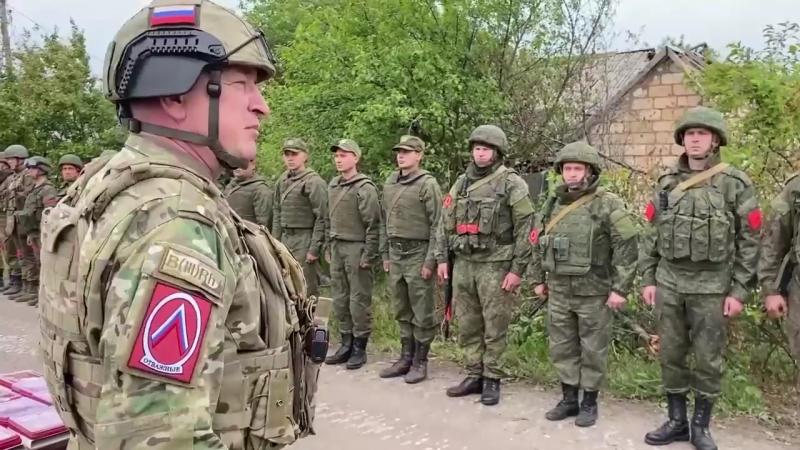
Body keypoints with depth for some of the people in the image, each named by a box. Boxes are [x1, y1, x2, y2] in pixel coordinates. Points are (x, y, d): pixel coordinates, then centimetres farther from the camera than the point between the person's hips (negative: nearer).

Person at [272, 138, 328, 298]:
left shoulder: (314, 182, -11)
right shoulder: (282, 180, 12)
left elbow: (322, 219, -13)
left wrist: (315, 249, -16)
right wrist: (275, 241, 12)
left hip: (305, 240, -7)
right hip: (285, 238, 7)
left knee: (307, 288, -3)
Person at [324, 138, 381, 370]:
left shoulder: (364, 187, -10)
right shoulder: (333, 185, 14)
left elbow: (373, 224, -13)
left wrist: (369, 255, -16)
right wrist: (329, 248, 16)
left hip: (356, 248, -8)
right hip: (337, 248, 8)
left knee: (359, 300, 0)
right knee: (339, 299, 12)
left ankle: (359, 348, 10)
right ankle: (346, 344, 23)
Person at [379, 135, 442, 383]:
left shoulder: (428, 184, -9)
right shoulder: (389, 183, 11)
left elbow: (437, 225, -12)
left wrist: (430, 261, -15)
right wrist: (385, 254, 14)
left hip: (418, 255, -6)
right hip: (395, 255, 7)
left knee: (421, 313, 3)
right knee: (401, 311, 14)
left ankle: (420, 361, 13)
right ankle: (406, 357, 25)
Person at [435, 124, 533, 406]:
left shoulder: (512, 184, -5)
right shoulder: (461, 183, 11)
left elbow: (525, 230, -9)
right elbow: (445, 223, 13)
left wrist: (517, 269, -13)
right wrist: (441, 258, 7)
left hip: (496, 266, -5)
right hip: (463, 264, 6)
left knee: (495, 327, 3)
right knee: (467, 325, 11)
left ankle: (492, 379, 15)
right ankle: (474, 375, 24)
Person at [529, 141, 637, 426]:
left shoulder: (608, 205, -9)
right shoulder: (552, 204, 8)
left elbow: (626, 249, -13)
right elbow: (537, 243, 16)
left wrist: (620, 288, -15)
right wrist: (537, 279, 15)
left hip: (594, 292, -5)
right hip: (559, 291, 5)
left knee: (593, 349, 6)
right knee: (562, 347, 12)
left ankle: (589, 402, 20)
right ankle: (569, 399, 26)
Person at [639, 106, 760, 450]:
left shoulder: (736, 184, -4)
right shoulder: (667, 183, 5)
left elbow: (749, 241, -4)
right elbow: (650, 235, 8)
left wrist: (739, 291, -7)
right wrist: (647, 279, 4)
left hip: (712, 287, -3)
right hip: (669, 284, 3)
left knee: (708, 359, 7)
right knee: (671, 355, 10)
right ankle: (676, 421, 25)